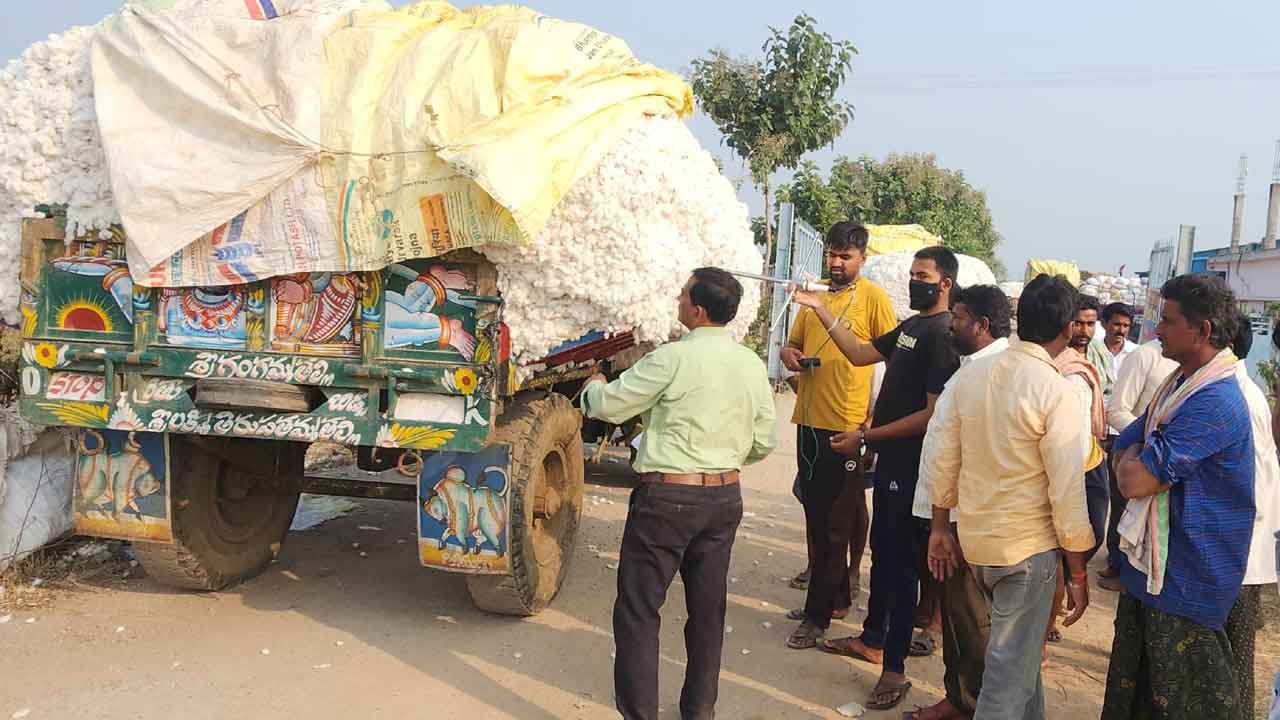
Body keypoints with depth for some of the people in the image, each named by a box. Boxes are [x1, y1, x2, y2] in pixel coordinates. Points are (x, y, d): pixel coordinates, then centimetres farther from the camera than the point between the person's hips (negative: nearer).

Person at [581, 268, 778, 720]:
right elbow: (764, 443, 9)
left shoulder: (673, 358, -15)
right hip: (725, 497, 7)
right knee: (708, 608, 16)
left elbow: (610, 406, -7)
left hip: (668, 497, -6)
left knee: (638, 610, 3)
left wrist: (593, 387, 15)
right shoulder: (752, 365, 4)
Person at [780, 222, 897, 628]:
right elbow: (793, 342, 22)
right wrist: (790, 354, -3)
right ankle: (836, 591, 33)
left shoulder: (873, 297, -6)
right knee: (815, 508, 16)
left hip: (846, 423, -6)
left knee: (835, 517, 1)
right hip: (809, 418, 7)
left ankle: (819, 609, 9)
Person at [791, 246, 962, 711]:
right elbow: (860, 354, 18)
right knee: (881, 552, 19)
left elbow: (932, 415, -22)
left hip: (911, 465, -9)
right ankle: (873, 639, 34)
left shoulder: (942, 335, -17)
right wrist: (821, 311, 10)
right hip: (890, 458, 9)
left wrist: (865, 438, -18)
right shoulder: (910, 326, 12)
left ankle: (895, 668, 8)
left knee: (900, 562, -2)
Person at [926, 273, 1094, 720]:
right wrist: (1078, 572, -7)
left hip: (974, 537, 6)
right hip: (1028, 544, -6)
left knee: (1019, 645, 26)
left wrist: (940, 528, 15)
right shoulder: (1057, 392, -17)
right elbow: (1067, 491, -17)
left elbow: (942, 460, 5)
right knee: (1010, 668, 5)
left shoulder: (971, 375, 0)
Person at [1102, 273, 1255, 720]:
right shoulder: (1177, 385, 10)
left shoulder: (1215, 402, -23)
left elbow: (1135, 481, -26)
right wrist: (1138, 456, -8)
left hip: (1187, 580, -9)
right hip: (1151, 567, 10)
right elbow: (1122, 455, 13)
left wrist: (1134, 457, -5)